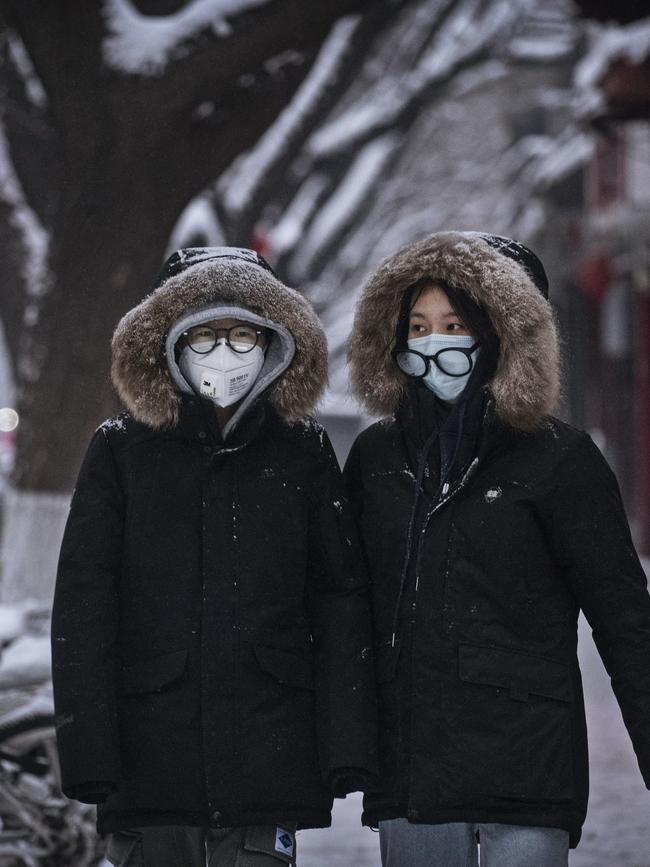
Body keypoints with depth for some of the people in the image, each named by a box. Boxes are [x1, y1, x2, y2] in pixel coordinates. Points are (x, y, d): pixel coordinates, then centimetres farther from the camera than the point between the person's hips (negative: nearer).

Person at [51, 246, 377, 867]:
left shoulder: (303, 454, 8)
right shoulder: (120, 451, 5)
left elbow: (340, 603, 6)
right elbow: (81, 608, 2)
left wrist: (345, 745, -1)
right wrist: (87, 750, -6)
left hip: (268, 762, 0)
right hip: (148, 760, 0)